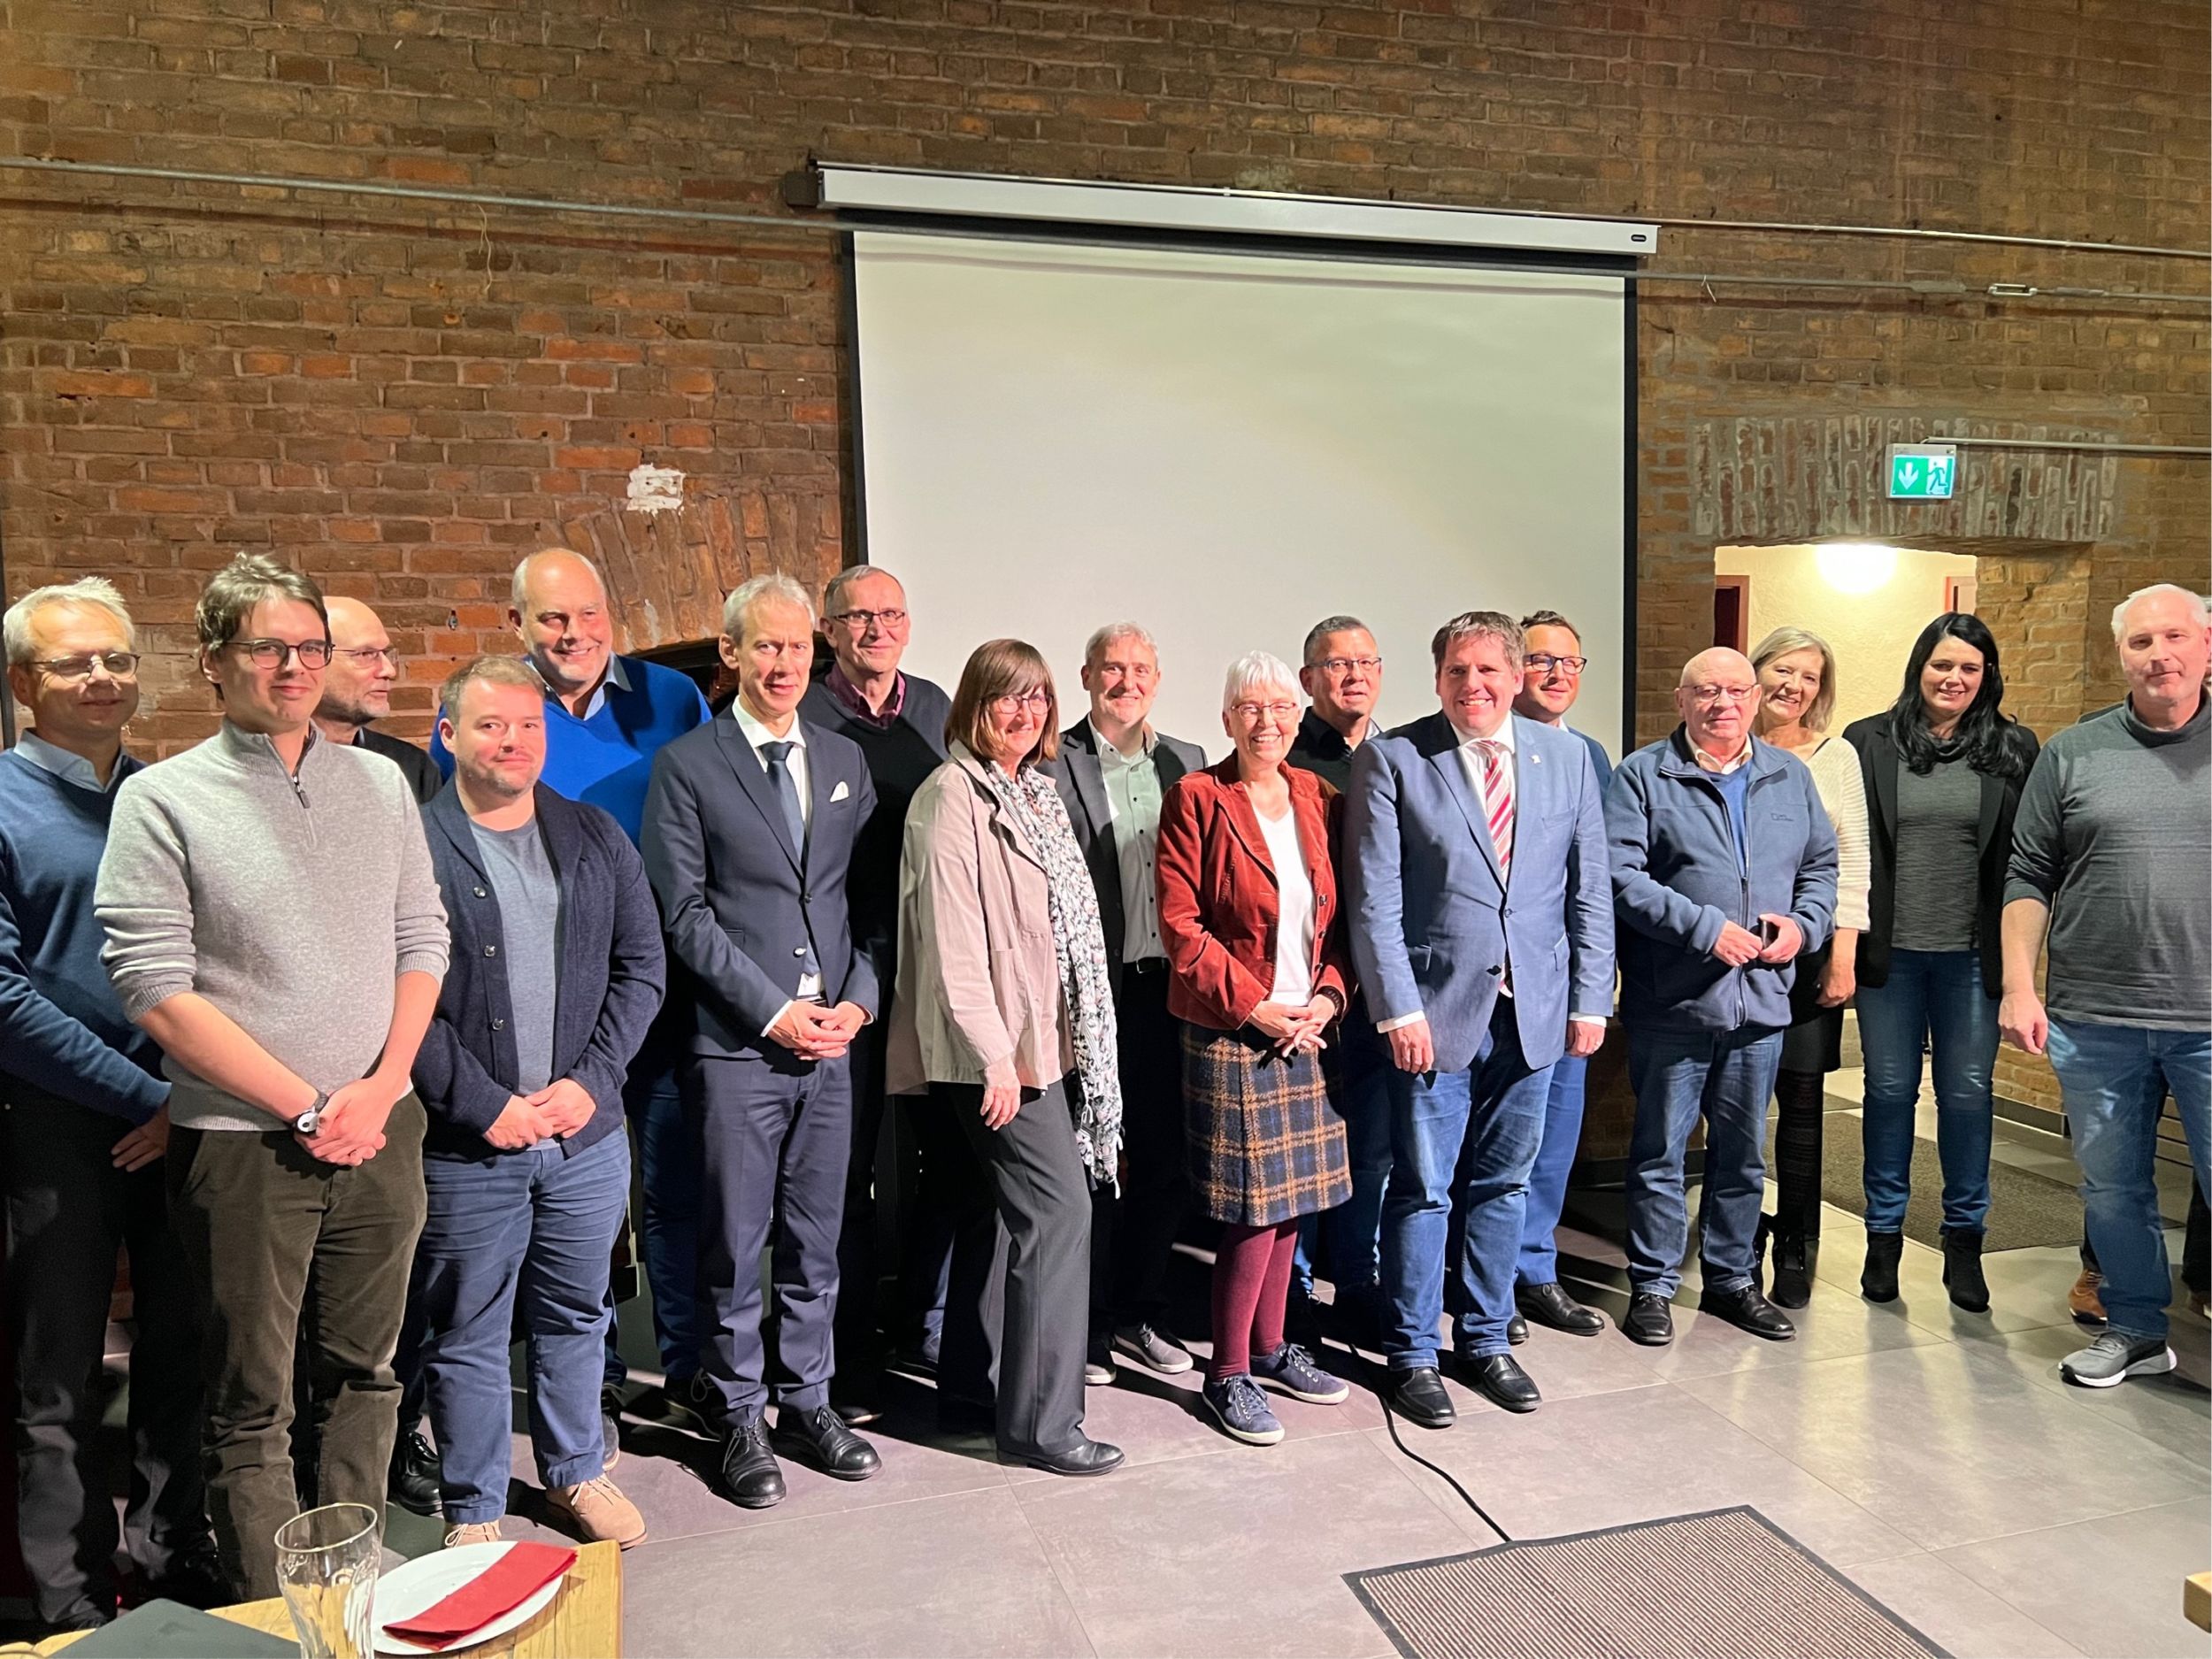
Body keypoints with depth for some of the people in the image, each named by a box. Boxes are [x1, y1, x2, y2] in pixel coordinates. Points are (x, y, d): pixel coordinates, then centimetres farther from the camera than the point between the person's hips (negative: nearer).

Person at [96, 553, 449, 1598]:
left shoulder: (378, 783, 6)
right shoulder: (161, 800, -6)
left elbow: (422, 939, 6)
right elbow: (155, 991, -11)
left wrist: (380, 1088, -7)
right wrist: (307, 1108, -13)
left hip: (381, 1131, 4)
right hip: (244, 1146, -3)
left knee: (364, 1374, 16)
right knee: (251, 1405, 8)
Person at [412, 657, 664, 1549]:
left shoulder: (597, 838, 6)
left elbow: (641, 967, 5)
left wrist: (590, 1081, -6)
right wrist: (483, 1105, -14)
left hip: (586, 1136, 4)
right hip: (466, 1145, -3)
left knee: (575, 1316, 19)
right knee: (465, 1335, 11)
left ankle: (576, 1473, 38)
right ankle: (472, 1510, 28)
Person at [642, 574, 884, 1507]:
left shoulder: (845, 761, 11)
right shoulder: (688, 765, -2)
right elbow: (685, 912, -7)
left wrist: (858, 996, -2)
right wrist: (774, 1009, -12)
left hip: (832, 1042, 4)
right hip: (736, 1046, -4)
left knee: (815, 1239, 13)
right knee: (735, 1246, 7)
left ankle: (806, 1401, 28)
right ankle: (741, 1419, 23)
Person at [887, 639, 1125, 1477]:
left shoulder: (1034, 791, 15)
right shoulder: (952, 796, -12)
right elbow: (951, 937, -18)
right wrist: (993, 1053, -20)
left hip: (1039, 1038, 9)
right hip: (993, 1046, -9)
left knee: (987, 1215, 15)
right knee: (1057, 1210, -8)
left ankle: (967, 1392, 26)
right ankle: (1041, 1423, 1)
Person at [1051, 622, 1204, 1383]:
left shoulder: (1189, 764, 11)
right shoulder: (1052, 764, -4)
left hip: (1168, 987, 5)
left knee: (1163, 1157, 12)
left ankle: (1140, 1312, 29)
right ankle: (1087, 1323, 21)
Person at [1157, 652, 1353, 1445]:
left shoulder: (1318, 799, 10)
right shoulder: (1196, 799, -6)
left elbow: (1341, 912, 12)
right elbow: (1181, 923, -10)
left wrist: (1326, 995, -3)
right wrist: (1255, 1005, -13)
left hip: (1305, 1026, 6)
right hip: (1228, 1031, -5)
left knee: (1291, 1196, 12)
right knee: (1254, 1205, -4)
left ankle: (1269, 1347, 30)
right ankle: (1228, 1372, 12)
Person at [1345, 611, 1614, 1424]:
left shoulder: (1566, 757, 6)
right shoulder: (1391, 760, -5)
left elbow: (1589, 890, 8)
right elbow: (1374, 900, -9)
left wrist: (1591, 997, 4)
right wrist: (1398, 1008, -13)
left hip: (1534, 1012, 4)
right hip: (1435, 1012, -3)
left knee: (1502, 1184, 15)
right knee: (1422, 1190, 5)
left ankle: (1485, 1338, 32)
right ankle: (1411, 1353, 21)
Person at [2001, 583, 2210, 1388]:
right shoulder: (2072, 754, 5)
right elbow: (2028, 876, 5)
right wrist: (2018, 986, -2)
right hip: (2092, 1020, 1)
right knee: (2111, 1189, 13)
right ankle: (2135, 1329, 30)